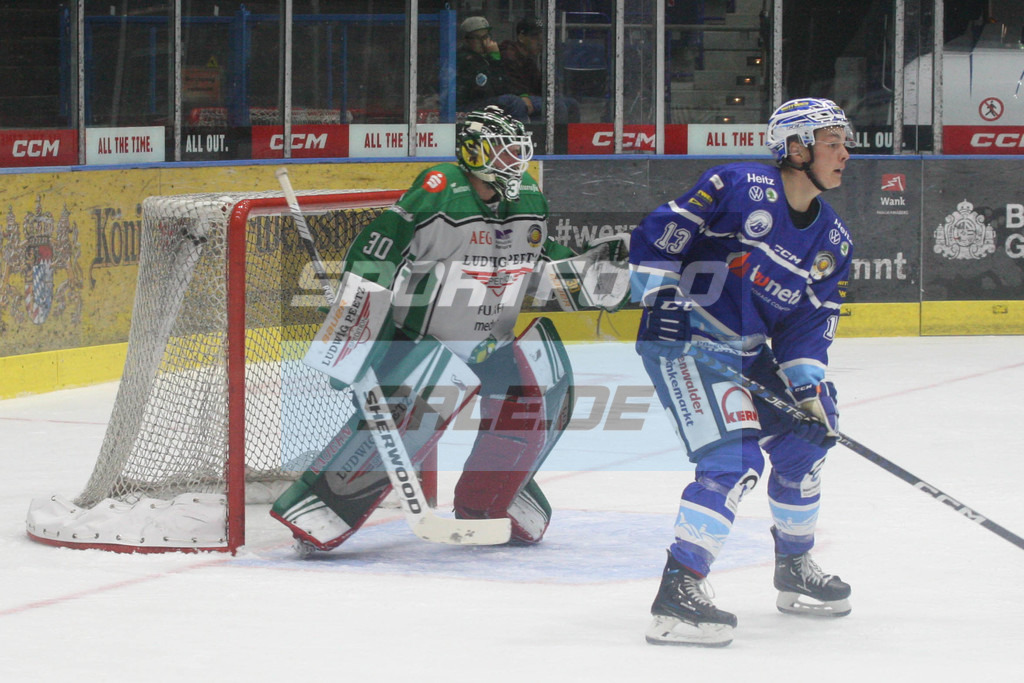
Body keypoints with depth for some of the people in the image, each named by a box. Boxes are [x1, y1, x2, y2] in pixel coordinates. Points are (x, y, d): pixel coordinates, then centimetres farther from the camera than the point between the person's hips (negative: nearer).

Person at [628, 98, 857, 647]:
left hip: (747, 353, 9)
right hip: (682, 340, -9)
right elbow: (656, 236, -10)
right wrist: (660, 295, -19)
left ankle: (794, 568, 37)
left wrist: (808, 386, -7)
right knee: (734, 459, -21)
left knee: (803, 443, 16)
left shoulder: (833, 243, 9)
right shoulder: (738, 188, -12)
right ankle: (677, 592, -25)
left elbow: (810, 327, 7)